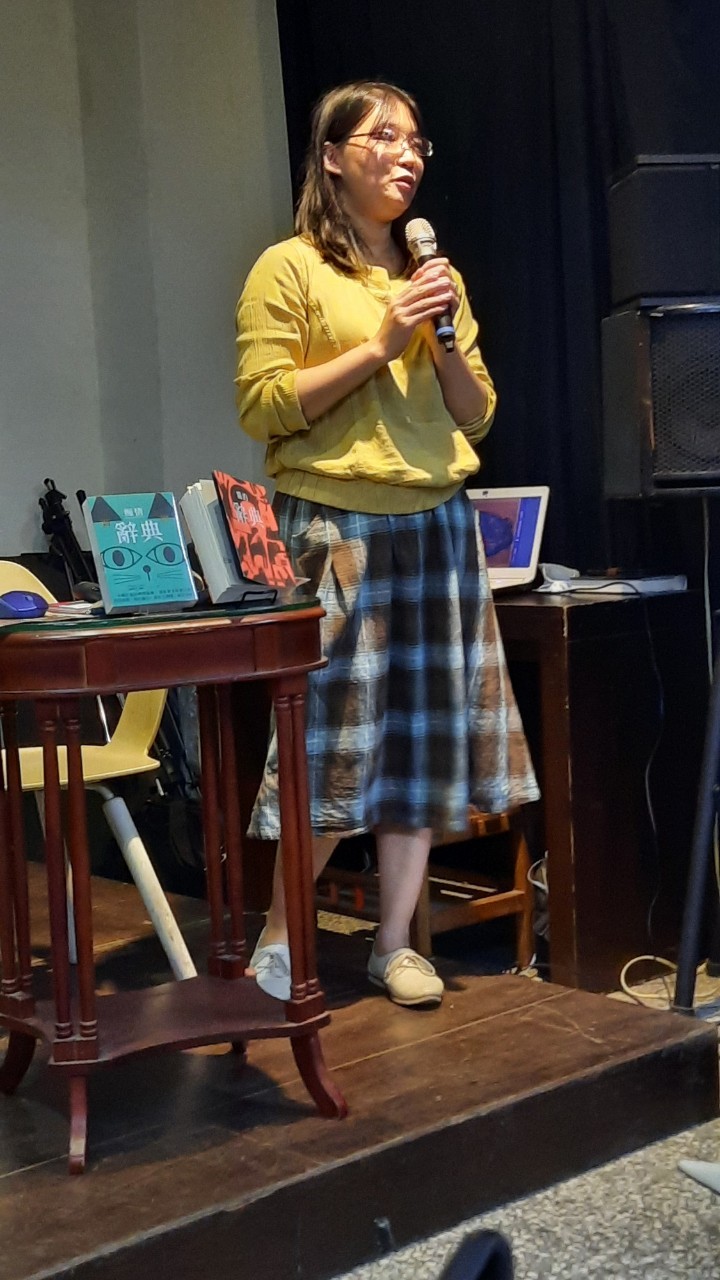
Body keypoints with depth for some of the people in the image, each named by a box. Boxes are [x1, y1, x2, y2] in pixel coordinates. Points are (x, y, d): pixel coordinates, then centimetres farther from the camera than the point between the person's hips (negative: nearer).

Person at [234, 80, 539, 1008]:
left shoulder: (433, 274, 17)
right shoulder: (289, 269, 0)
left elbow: (477, 417, 16)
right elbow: (263, 409, -8)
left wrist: (447, 343, -2)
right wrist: (379, 346, -11)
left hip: (436, 525, 6)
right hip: (336, 528, -5)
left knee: (427, 738, 4)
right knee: (335, 743, -6)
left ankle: (395, 943, 15)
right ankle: (278, 941, 11)